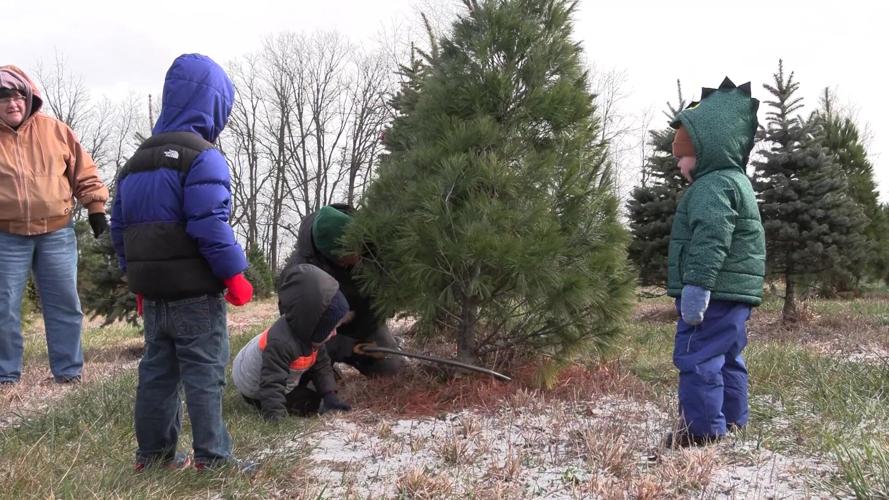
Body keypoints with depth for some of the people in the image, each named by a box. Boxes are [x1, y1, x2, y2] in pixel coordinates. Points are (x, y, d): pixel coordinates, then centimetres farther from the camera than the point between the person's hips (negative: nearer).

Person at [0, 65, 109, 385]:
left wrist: (95, 206, 3)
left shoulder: (54, 130, 3)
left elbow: (83, 170, 7)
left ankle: (68, 370, 15)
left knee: (65, 303, 4)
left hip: (57, 233, 1)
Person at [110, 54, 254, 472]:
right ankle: (211, 457, 4)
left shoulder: (136, 161, 13)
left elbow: (120, 226, 15)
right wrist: (234, 273, -14)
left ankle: (152, 451, 23)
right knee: (205, 371, -1)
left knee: (157, 369, 15)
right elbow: (209, 225, -22)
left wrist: (137, 278, 21)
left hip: (152, 291, 8)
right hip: (195, 291, -7)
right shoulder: (203, 158, -13)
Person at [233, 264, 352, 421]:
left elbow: (321, 365, -3)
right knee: (311, 402, -14)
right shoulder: (281, 343, -42)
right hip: (254, 387, -9)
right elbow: (272, 384, -41)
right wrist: (275, 416, -43)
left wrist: (330, 395, -12)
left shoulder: (308, 335, -14)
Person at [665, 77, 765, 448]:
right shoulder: (730, 181, 21)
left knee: (697, 358, -7)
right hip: (733, 294, 11)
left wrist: (696, 287, -29)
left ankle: (702, 428, -4)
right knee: (726, 359, 17)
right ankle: (732, 422, 25)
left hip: (714, 294, -11)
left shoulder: (713, 186, -15)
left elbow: (710, 242, -26)